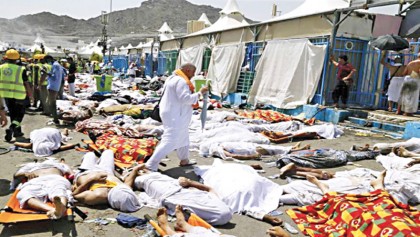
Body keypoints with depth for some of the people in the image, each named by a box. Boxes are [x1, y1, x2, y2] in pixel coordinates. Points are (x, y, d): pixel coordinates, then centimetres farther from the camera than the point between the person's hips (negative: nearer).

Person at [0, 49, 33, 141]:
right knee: (20, 113, 9)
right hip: (18, 95, -4)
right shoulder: (21, 69, -12)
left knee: (12, 113, 19)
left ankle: (17, 130, 27)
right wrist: (30, 93, 7)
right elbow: (26, 83, -7)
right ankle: (11, 128, -12)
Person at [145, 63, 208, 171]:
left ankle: (184, 160, 37)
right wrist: (200, 93, -18)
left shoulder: (173, 78, 14)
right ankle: (151, 165, -6)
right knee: (169, 142, -10)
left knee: (183, 138, 23)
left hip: (173, 115, 11)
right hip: (175, 117, -11)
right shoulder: (181, 81, -19)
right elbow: (186, 98, -26)